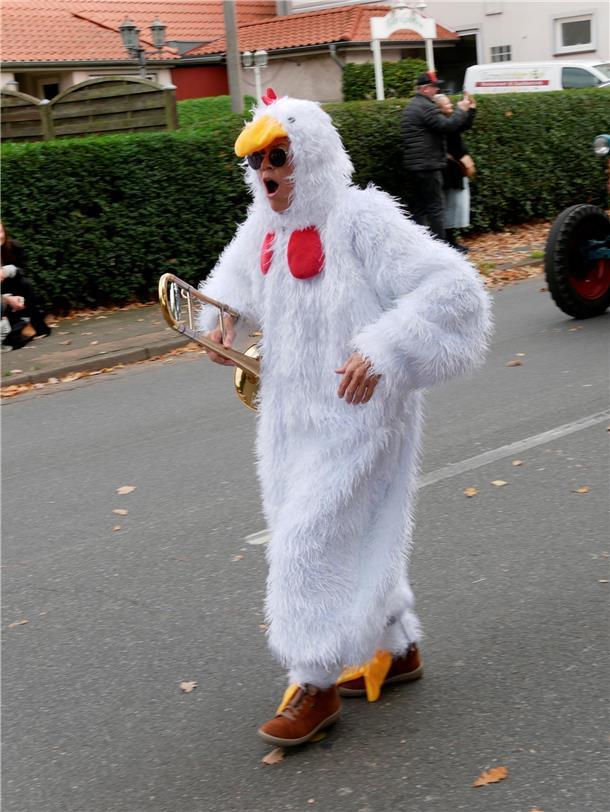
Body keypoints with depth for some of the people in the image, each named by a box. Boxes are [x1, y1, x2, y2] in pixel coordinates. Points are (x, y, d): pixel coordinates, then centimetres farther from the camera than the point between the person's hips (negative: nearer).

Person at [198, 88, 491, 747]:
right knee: (353, 540, 18)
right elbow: (233, 279, 25)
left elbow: (452, 286, -25)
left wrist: (384, 350, -34)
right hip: (292, 416, 8)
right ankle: (396, 650, 37)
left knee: (309, 542, -6)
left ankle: (316, 685, 11)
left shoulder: (362, 220, -19)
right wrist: (220, 318, 4)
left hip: (356, 415, -8)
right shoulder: (265, 228, 3)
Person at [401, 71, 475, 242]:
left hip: (412, 166, 9)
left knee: (417, 209, 8)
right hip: (428, 166, -9)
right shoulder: (426, 107, -13)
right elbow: (447, 126, -18)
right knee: (435, 208, -5)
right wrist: (461, 110, -5)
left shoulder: (410, 107, 20)